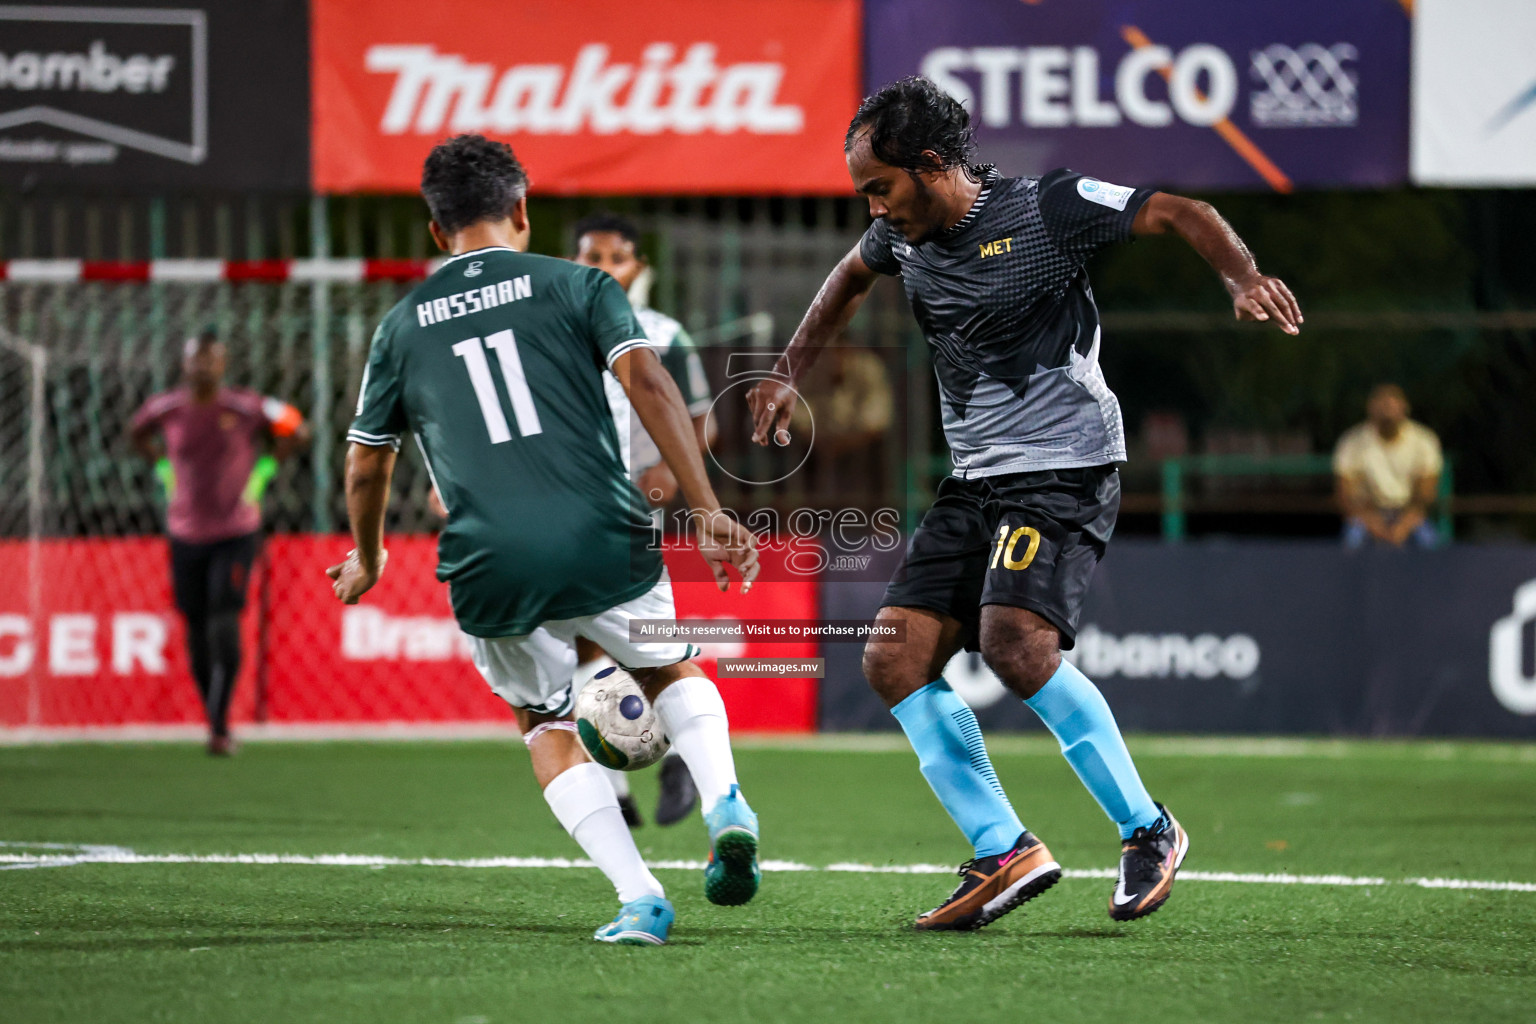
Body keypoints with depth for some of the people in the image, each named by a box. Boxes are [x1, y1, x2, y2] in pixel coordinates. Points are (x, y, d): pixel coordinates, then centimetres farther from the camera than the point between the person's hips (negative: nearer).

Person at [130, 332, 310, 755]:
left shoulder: (246, 408, -10)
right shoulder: (165, 408, -2)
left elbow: (296, 431, 5)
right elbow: (137, 432, 21)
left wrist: (264, 469, -2)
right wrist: (163, 467, 8)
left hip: (236, 533, -3)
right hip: (185, 533, 3)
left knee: (224, 624, -16)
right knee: (197, 631, 5)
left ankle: (220, 728, -16)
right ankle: (212, 720, 20)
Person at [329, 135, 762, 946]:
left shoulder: (402, 327, 16)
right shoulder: (575, 285, 10)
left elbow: (366, 465, 24)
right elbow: (647, 382, -5)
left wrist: (367, 560, 42)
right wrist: (706, 509, -7)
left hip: (489, 569, 1)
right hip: (603, 539, -1)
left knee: (546, 725, 23)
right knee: (671, 671, 26)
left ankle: (639, 899, 6)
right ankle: (724, 802, -3)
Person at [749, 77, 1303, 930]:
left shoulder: (1046, 210, -12)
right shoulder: (902, 234, 8)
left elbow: (1179, 215, -10)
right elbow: (850, 279, 31)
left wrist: (1242, 279, -27)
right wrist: (788, 374, 27)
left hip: (1063, 469, -8)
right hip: (973, 479, 8)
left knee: (1015, 643, -27)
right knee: (893, 659, -6)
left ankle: (1147, 830, -13)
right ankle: (1004, 853, -2)